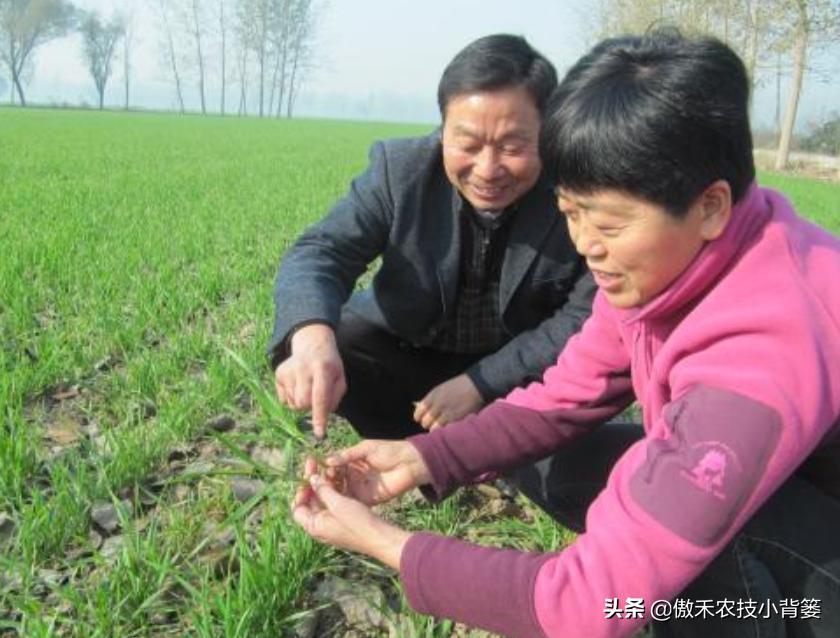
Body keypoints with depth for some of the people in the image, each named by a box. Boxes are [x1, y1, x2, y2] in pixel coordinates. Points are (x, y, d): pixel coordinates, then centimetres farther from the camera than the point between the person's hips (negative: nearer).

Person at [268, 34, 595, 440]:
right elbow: (322, 250, -26)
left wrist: (480, 383, -31)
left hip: (524, 369, 0)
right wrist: (311, 335, -49)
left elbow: (585, 319, -22)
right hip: (406, 354, 1)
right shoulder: (400, 168, -19)